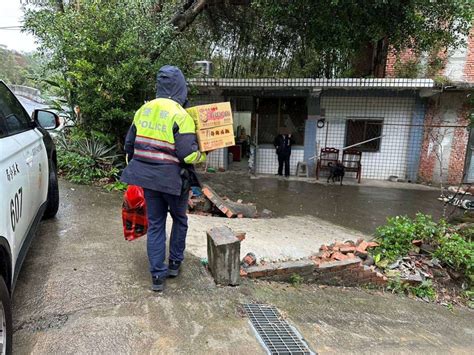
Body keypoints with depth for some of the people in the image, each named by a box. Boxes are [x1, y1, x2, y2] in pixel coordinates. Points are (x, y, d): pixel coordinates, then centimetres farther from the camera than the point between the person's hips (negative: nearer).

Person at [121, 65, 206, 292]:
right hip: (172, 178, -4)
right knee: (179, 219, 20)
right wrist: (203, 156, 0)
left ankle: (157, 275, 18)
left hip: (147, 177, 5)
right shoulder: (180, 115, -15)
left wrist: (137, 167, 25)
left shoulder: (143, 110, 5)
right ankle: (175, 263, 32)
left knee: (155, 224, 13)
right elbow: (188, 154, -20)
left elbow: (129, 144, 11)